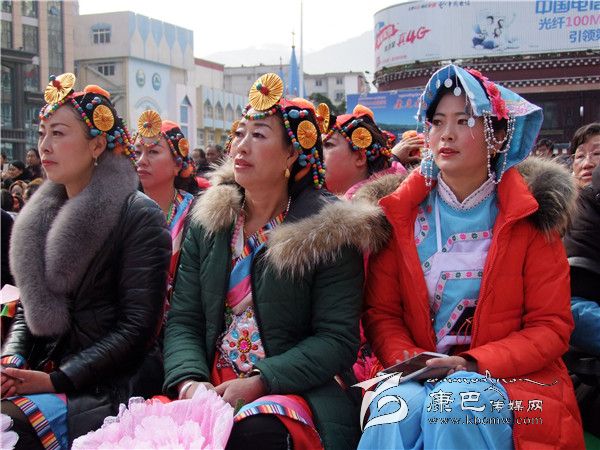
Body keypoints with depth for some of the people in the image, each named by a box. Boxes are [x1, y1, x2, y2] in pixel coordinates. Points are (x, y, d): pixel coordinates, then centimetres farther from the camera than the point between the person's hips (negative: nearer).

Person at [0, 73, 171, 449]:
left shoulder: (139, 216, -9)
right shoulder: (44, 214, 12)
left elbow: (137, 327, -13)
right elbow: (31, 307, 16)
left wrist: (57, 379, -16)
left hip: (109, 386, -6)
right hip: (40, 372, 6)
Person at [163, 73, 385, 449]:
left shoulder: (329, 231, -4)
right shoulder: (208, 223, 9)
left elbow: (337, 339, -9)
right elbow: (184, 320, 5)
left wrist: (259, 383, -20)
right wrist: (189, 379, -15)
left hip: (297, 387, -3)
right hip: (212, 388, 4)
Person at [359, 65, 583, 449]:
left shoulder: (529, 217, 2)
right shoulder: (400, 214, 7)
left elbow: (551, 326, -1)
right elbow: (380, 312, 7)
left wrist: (473, 364, -15)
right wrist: (408, 360, -14)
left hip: (510, 376, -1)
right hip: (419, 376, 1)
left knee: (454, 403, -33)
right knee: (398, 406, -32)